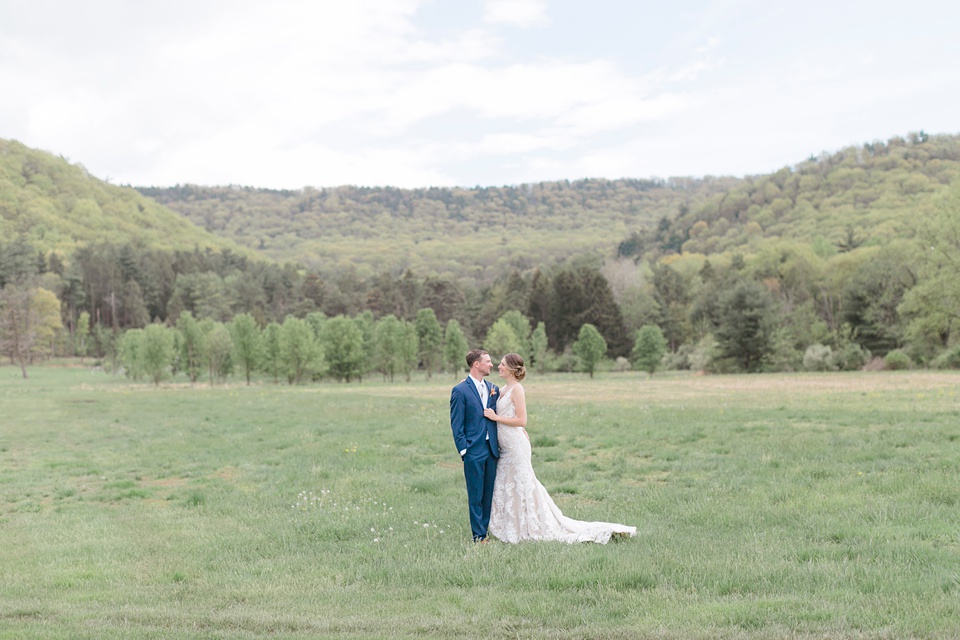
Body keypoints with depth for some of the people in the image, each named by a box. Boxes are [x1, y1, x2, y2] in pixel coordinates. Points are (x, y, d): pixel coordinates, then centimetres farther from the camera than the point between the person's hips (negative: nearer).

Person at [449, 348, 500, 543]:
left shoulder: (493, 389, 11)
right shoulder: (460, 391, -6)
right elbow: (456, 425, -7)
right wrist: (463, 450, -11)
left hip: (492, 449, 5)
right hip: (474, 451, -5)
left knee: (489, 493, 10)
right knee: (476, 496, 1)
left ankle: (487, 529, 20)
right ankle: (479, 536, 8)